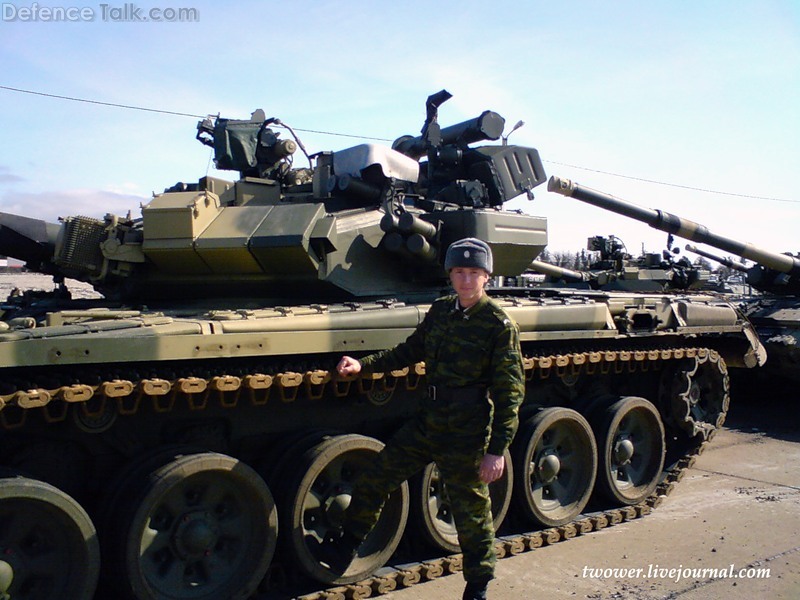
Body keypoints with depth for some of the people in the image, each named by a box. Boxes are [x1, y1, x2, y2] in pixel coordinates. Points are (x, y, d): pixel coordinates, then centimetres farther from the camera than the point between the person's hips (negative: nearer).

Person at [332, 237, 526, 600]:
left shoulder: (499, 325, -13)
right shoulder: (439, 312, 4)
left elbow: (510, 392, -12)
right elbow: (410, 351, 19)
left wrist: (497, 449, -16)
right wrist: (363, 365, 8)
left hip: (465, 436, -6)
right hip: (426, 424, 6)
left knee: (471, 514, 8)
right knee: (371, 483, 11)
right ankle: (345, 550, 33)